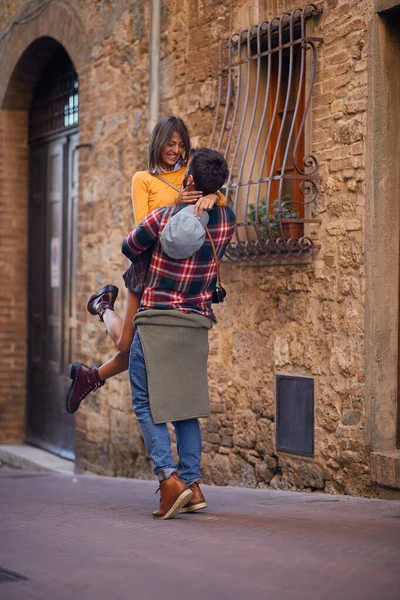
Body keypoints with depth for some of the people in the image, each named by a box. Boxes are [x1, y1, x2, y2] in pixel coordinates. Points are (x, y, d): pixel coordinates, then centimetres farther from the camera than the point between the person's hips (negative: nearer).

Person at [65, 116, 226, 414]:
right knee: (128, 344, 0)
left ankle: (92, 377, 28)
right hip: (150, 265, -3)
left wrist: (211, 196, -28)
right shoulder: (143, 179, 2)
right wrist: (175, 204, -24)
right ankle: (104, 306, 33)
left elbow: (222, 200, -4)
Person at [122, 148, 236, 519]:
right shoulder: (226, 220, -1)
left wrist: (143, 262, 25)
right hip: (198, 322, 5)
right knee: (185, 405, 13)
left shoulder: (163, 218, -14)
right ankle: (192, 484, 9)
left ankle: (169, 478, -14)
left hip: (156, 320, -5)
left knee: (146, 402, 1)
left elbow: (129, 248, 4)